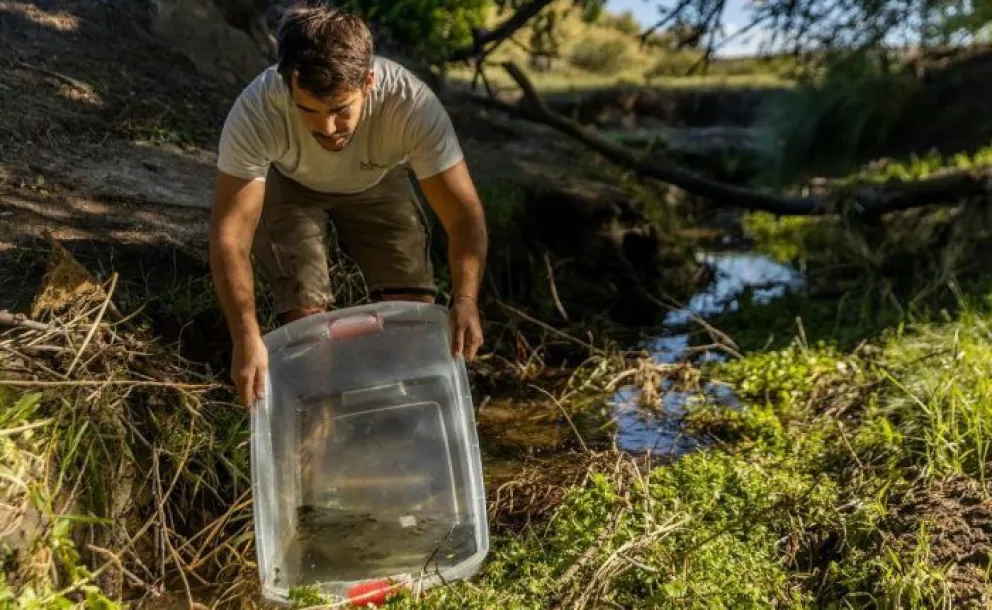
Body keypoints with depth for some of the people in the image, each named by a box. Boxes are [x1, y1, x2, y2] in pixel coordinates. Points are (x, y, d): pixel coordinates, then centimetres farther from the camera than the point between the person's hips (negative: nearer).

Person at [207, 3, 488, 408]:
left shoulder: (411, 103, -40)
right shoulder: (256, 111, -40)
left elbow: (464, 213, -36)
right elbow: (229, 232, -37)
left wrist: (464, 299, -54)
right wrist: (246, 337, -49)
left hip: (377, 183, 1)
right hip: (287, 184, -1)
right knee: (305, 310, -18)